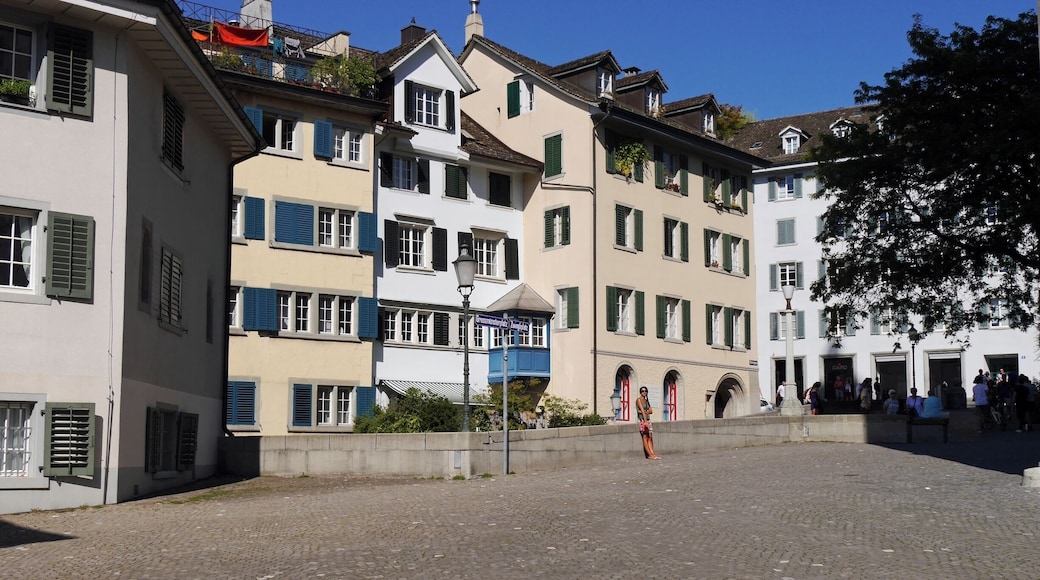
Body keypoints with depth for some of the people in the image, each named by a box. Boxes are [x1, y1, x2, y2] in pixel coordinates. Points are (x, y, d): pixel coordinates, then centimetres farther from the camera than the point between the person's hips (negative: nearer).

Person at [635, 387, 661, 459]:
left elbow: (651, 411, 10)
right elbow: (642, 410, -14)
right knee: (645, 437, -8)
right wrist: (645, 421, -23)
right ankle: (649, 455, -12)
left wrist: (645, 412, -11)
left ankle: (652, 454, -5)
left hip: (648, 420, 8)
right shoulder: (639, 400, -3)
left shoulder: (646, 401, 19)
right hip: (642, 420, -8)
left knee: (650, 438, 0)